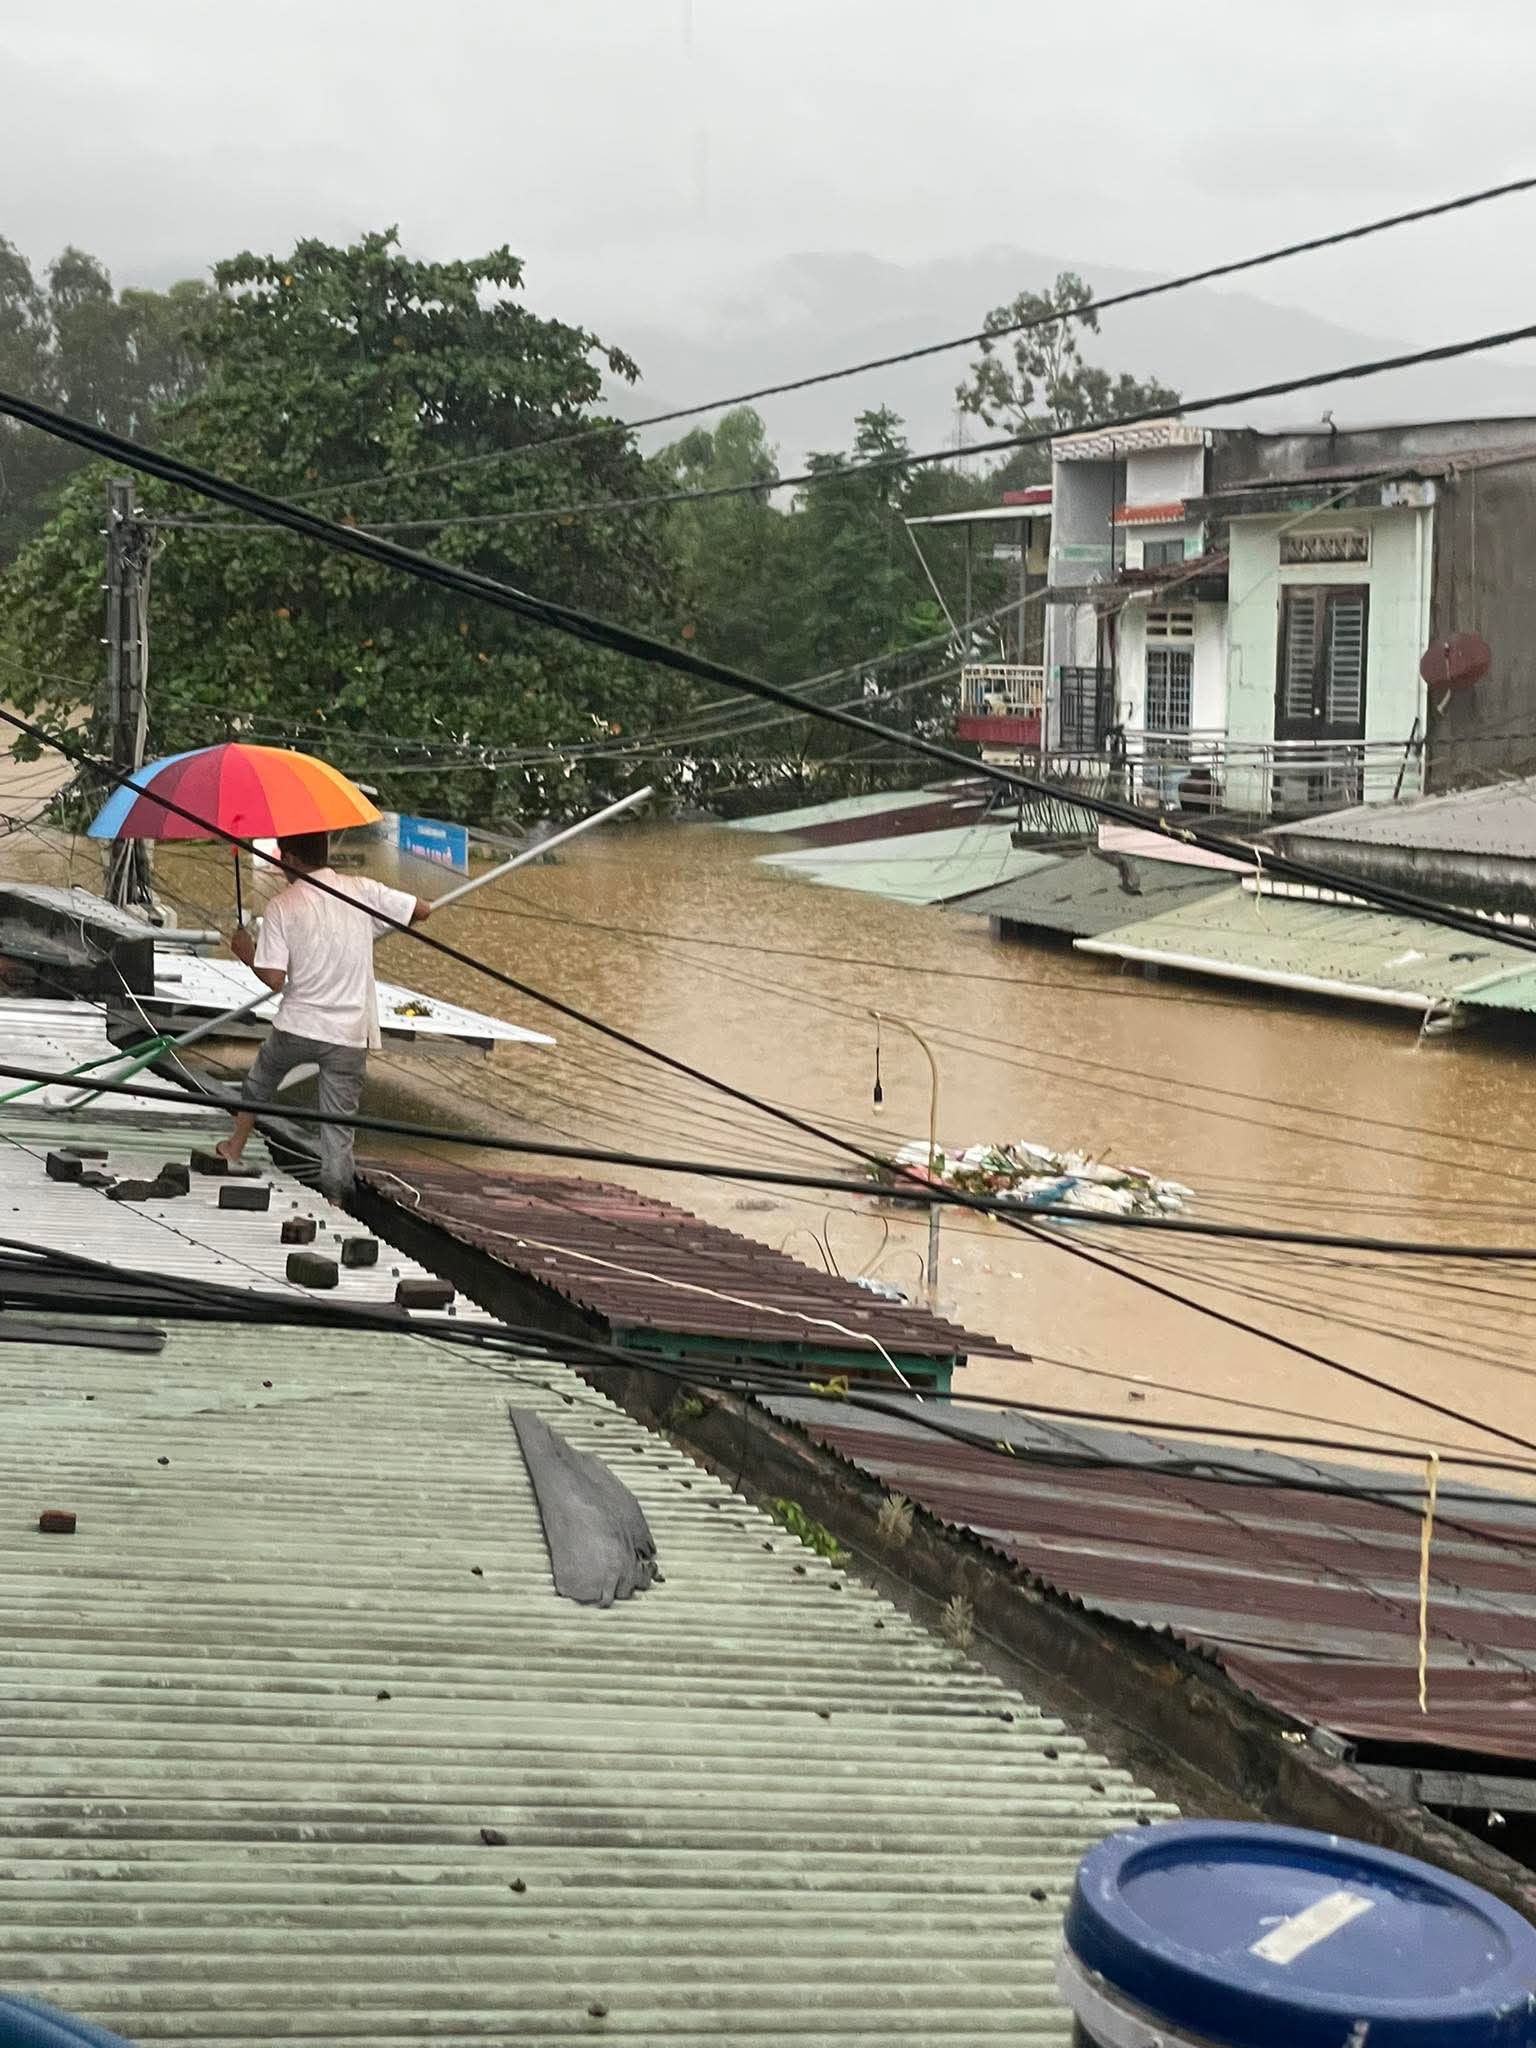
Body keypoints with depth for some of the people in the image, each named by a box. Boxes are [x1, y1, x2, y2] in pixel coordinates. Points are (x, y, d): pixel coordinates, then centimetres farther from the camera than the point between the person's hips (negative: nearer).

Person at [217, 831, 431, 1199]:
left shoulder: (281, 906, -10)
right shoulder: (362, 890, -6)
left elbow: (274, 979, -14)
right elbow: (422, 910, 1)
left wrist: (247, 954, 5)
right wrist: (381, 923, 17)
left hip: (296, 1027, 0)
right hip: (349, 1034, 0)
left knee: (258, 1085, 30)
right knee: (339, 1125, 8)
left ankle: (234, 1147, 45)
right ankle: (333, 1195, 9)